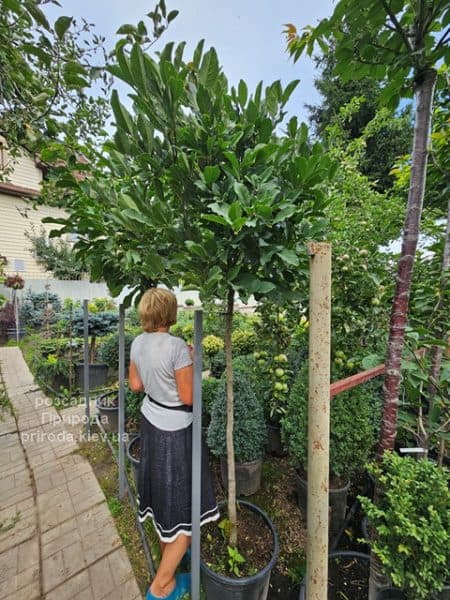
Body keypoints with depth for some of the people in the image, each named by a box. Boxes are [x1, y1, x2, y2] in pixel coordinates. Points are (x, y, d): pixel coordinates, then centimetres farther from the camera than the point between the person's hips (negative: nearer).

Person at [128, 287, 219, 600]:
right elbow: (188, 397, -21)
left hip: (150, 422, 8)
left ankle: (170, 554, 53)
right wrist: (192, 363, -10)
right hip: (175, 431, -7)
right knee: (185, 505, 17)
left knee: (163, 493, 28)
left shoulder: (138, 343, -5)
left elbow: (135, 385, 5)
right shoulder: (177, 346, -27)